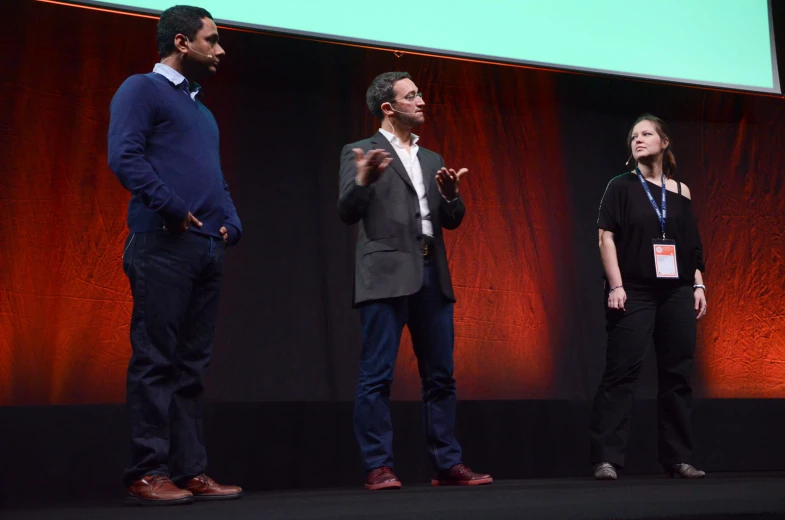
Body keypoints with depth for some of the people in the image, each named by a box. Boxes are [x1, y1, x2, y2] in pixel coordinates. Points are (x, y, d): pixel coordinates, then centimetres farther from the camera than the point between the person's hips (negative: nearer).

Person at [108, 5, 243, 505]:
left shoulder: (201, 109, 25)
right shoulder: (142, 90, 1)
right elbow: (125, 157, -13)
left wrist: (231, 222, 9)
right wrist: (173, 209, -15)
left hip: (208, 249, 8)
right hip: (164, 246, -8)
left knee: (192, 364, 8)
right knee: (156, 361, -7)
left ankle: (191, 471, 11)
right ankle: (148, 474, -3)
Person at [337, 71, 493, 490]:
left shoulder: (432, 160, 22)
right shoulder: (361, 153, 5)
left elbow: (451, 221, 17)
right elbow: (348, 213, -5)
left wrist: (451, 194, -4)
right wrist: (362, 181, -24)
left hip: (432, 275, 6)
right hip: (386, 274, -6)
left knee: (440, 376, 6)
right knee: (377, 376, -6)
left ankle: (447, 465, 12)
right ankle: (378, 468, -1)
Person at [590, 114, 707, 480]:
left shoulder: (680, 191, 13)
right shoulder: (621, 186, 4)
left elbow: (693, 244, 14)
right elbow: (606, 236, -4)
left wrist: (698, 286, 6)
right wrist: (615, 286, -13)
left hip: (677, 292, 4)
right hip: (634, 292, -4)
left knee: (677, 374, 4)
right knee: (621, 372, -8)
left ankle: (678, 458, 11)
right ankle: (606, 458, -9)